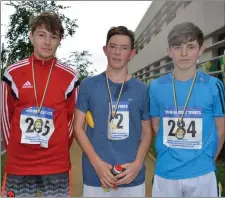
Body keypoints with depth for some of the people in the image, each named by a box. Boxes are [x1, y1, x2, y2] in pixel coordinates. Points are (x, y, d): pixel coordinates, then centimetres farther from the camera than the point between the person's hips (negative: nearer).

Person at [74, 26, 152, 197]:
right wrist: (97, 163, -11)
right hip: (95, 176, -1)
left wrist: (137, 164, -9)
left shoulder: (142, 90, 3)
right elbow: (79, 128, 0)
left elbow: (147, 132, 7)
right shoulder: (88, 85, 0)